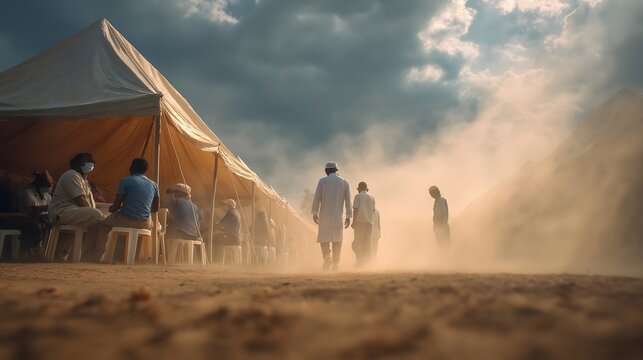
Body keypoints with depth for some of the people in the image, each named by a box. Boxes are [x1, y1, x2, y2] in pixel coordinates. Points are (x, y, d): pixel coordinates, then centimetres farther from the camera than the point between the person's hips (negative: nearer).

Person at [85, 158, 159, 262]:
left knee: (103, 224, 26)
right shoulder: (154, 185, 10)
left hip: (126, 220, -3)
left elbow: (117, 204, -3)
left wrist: (111, 209, 19)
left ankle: (96, 256, 23)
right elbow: (155, 209, 15)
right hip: (145, 224, 3)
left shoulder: (125, 181, -2)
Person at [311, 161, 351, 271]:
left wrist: (314, 213, 5)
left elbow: (316, 198, -4)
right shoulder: (344, 182, 6)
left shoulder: (322, 181, -1)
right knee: (337, 239, 6)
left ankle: (327, 256, -16)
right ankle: (336, 264, 3)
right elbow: (348, 201, 4)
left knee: (323, 238, 8)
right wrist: (348, 216, 7)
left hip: (325, 215, -2)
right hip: (338, 217, 2)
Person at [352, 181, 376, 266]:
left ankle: (360, 260, -13)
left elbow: (355, 209, -10)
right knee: (367, 242, 9)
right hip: (369, 222, 5)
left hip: (360, 221, -5)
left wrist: (353, 221, -7)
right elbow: (373, 210, 17)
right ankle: (367, 261, 9)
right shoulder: (372, 198, 11)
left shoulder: (358, 196, -4)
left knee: (358, 241, -2)